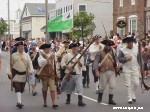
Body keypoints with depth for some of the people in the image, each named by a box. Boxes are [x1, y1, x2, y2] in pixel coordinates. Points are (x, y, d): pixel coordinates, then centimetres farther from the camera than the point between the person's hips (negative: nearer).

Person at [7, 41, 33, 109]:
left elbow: (30, 63, 0)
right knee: (17, 88, -14)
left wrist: (30, 71, -15)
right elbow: (11, 64, 3)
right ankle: (19, 102, -20)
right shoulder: (13, 55, 1)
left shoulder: (26, 55, 7)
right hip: (16, 73, -3)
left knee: (21, 88, 11)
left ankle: (19, 101, 27)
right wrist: (9, 73, -3)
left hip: (23, 74, 3)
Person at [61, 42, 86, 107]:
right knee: (69, 88, 12)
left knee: (80, 87, -12)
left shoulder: (80, 56, 7)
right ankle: (68, 99, 32)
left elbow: (81, 65, -2)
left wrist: (79, 62, -22)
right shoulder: (67, 55, 3)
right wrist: (68, 67, -16)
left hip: (78, 75, 0)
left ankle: (80, 101, -16)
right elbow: (62, 63, -3)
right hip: (69, 74, 0)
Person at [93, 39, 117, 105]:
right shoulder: (100, 53, -3)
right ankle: (100, 96, 34)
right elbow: (95, 62, -10)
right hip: (104, 72, -3)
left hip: (112, 71, 3)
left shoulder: (112, 52, 9)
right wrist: (96, 70, -21)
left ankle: (110, 99, 10)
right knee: (102, 86, 7)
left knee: (112, 86, -1)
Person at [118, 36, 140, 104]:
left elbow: (139, 58, 11)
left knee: (136, 83, 2)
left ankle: (133, 94, 27)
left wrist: (139, 67, 9)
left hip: (135, 69, 3)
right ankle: (130, 98, 9)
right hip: (127, 70, -3)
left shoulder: (136, 48, 4)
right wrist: (126, 59, -22)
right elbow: (119, 59, -8)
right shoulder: (122, 50, -8)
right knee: (128, 84, -1)